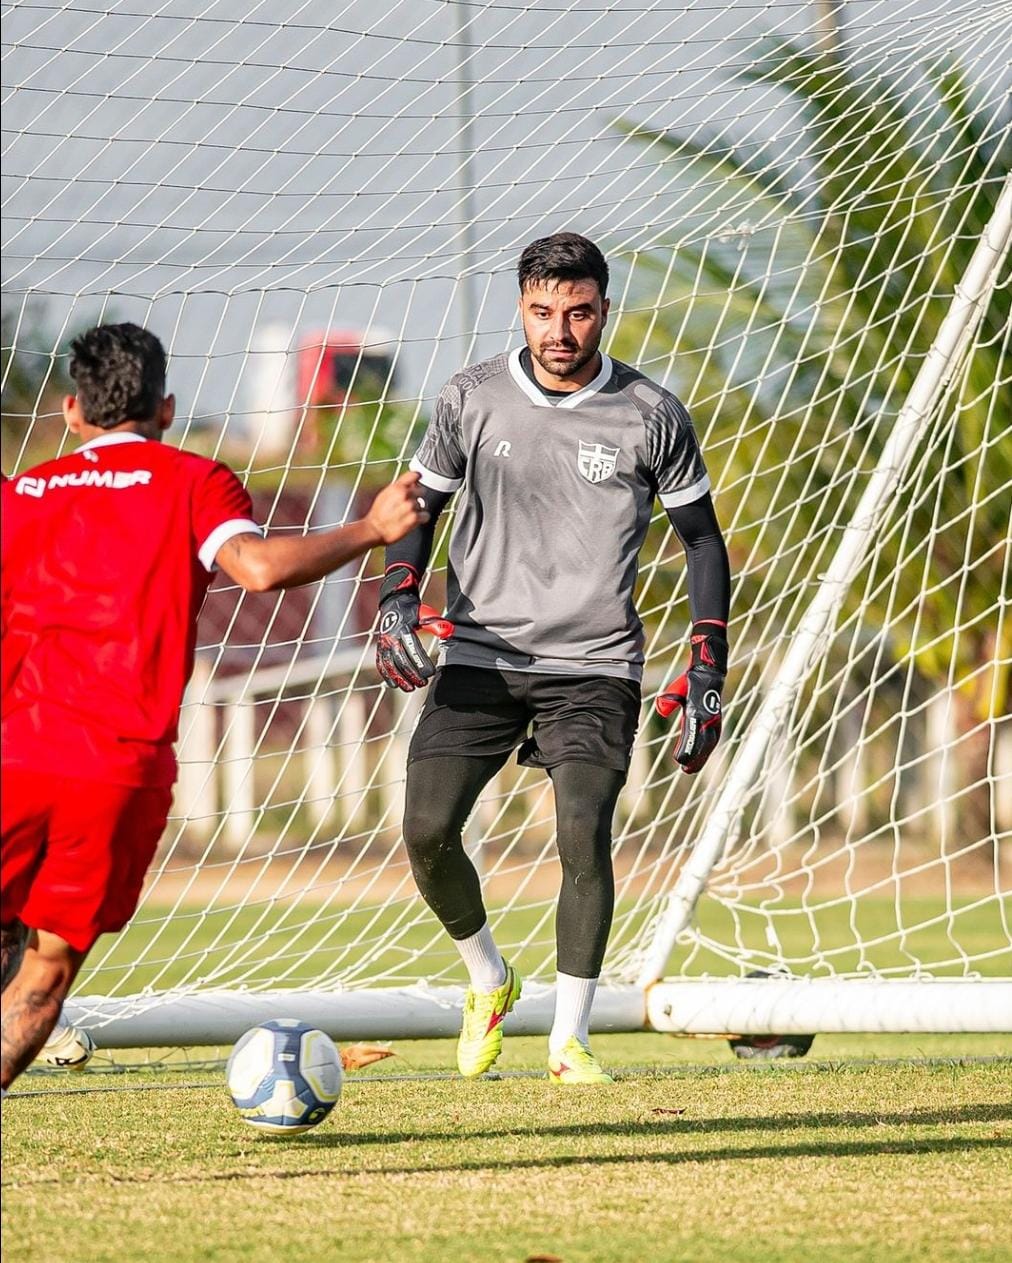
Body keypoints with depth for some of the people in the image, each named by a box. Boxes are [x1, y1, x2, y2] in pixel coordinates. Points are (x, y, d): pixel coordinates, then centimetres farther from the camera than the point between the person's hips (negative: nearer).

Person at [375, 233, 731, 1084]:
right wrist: (398, 600, -4)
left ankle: (571, 1038, -5)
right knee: (426, 831, -10)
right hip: (480, 658, 2)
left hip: (595, 669, -2)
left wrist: (707, 672, 3)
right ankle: (489, 980, 18)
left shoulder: (650, 416, -1)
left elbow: (702, 537, 9)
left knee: (584, 835, -18)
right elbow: (421, 503, 14)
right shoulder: (474, 399, 1)